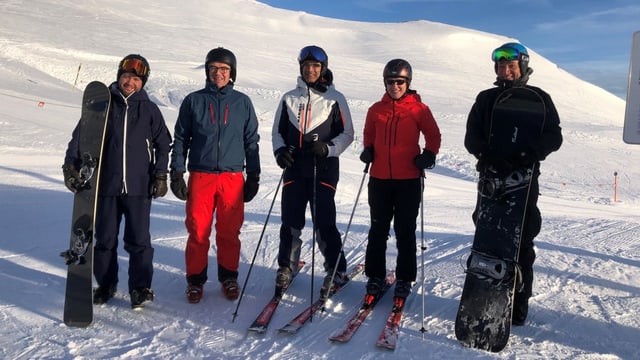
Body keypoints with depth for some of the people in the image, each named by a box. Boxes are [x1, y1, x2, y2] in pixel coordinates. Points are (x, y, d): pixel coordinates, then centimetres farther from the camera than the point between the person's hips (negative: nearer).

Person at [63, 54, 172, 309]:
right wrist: (71, 164, -4)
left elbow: (163, 143, 8)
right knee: (105, 239, 10)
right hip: (106, 185, 2)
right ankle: (105, 284, 26)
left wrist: (160, 174, 1)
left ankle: (140, 288, 10)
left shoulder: (149, 109, 6)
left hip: (139, 186, -1)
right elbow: (80, 136, 7)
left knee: (139, 240, -1)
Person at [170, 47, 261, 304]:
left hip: (233, 177, 0)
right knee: (198, 231, 3)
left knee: (229, 232, 6)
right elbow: (180, 139, 8)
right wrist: (177, 173, 2)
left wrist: (253, 176, 8)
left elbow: (251, 141, 11)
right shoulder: (193, 101, 7)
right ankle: (195, 280, 18)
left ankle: (228, 277, 22)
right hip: (200, 176, 0)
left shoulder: (243, 103, 8)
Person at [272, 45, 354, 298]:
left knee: (324, 224, -5)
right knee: (291, 222, 5)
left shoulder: (334, 98, 5)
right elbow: (278, 132, 17)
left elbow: (347, 133, 4)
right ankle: (286, 268, 23)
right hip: (294, 169, 3)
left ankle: (336, 271, 12)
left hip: (324, 169, -3)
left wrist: (328, 148, -13)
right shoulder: (289, 98, 14)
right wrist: (280, 151, -3)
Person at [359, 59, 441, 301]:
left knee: (405, 231, 6)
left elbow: (433, 135, 7)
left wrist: (428, 155, -10)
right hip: (380, 178, 3)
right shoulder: (376, 109, 7)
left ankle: (404, 279, 19)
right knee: (378, 229, 10)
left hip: (409, 179, -2)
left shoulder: (419, 109, -1)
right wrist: (368, 150, 2)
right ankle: (375, 275, 23)